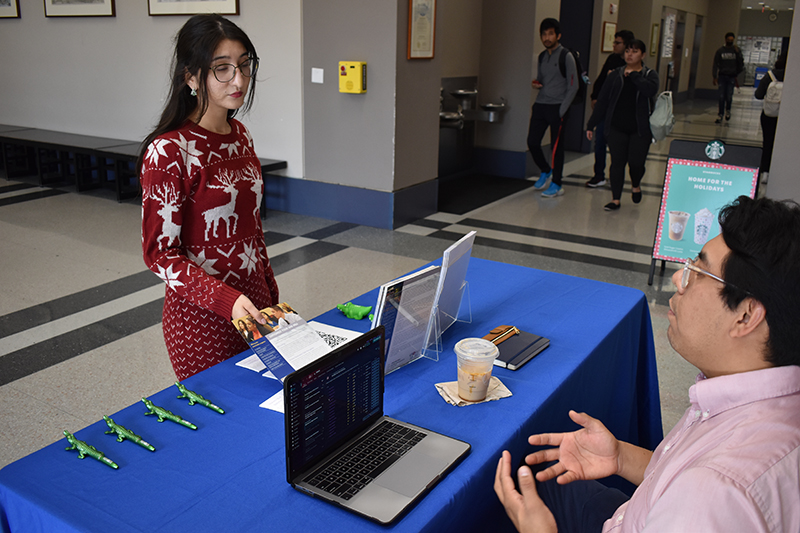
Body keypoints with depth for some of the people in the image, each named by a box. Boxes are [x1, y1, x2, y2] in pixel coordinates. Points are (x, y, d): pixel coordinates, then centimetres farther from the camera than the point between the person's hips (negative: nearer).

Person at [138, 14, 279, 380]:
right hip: (202, 318, -7)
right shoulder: (169, 152, -18)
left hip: (254, 303, 7)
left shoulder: (239, 135, 6)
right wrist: (226, 300, -27)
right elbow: (160, 253, -16)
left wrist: (271, 296, 15)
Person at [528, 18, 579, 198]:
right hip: (540, 105, 6)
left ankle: (556, 184, 6)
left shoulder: (566, 57, -6)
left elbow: (573, 87, -8)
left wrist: (561, 111, -13)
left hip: (557, 107, -6)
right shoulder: (542, 56, 13)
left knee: (556, 145, -3)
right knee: (532, 141, 3)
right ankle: (545, 171, 27)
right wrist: (536, 83, 2)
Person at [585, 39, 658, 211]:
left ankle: (636, 185, 31)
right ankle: (615, 199, 7)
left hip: (640, 129, -1)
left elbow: (651, 90, -20)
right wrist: (591, 124, 4)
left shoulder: (650, 74, 4)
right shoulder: (615, 75, 8)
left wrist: (633, 75, -14)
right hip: (616, 127, 1)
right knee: (617, 163, -1)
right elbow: (602, 100, 7)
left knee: (636, 162, -2)